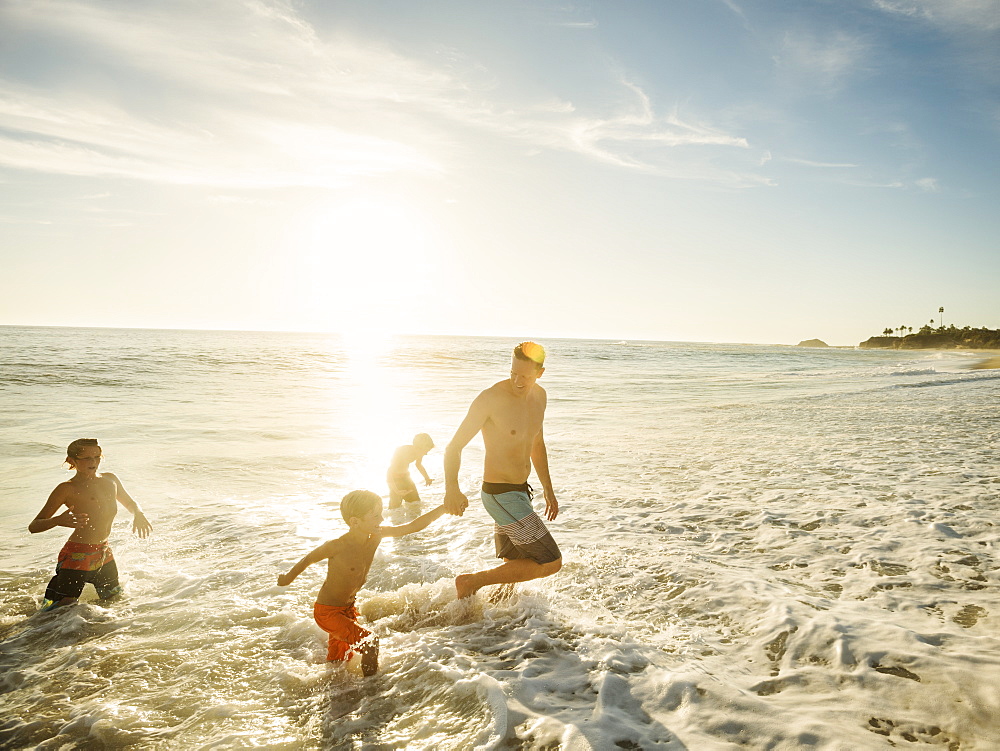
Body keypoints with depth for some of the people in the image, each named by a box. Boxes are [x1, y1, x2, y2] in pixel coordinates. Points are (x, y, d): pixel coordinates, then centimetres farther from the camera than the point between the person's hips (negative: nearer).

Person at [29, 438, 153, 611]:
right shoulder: (67, 489, -10)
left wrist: (138, 514, 1)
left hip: (104, 554, 7)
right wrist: (58, 521, -33)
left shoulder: (110, 480, 8)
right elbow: (33, 527, -12)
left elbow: (130, 503, 25)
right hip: (77, 556, -7)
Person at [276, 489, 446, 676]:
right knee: (370, 642, -16)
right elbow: (308, 559, -9)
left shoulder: (376, 535, -13)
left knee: (338, 661, 21)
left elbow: (413, 526, -14)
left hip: (348, 608, 7)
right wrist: (289, 576, 8)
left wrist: (445, 508, -21)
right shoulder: (336, 546, -28)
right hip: (327, 612, -7)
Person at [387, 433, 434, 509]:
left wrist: (427, 478, 2)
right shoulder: (403, 452, -34)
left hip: (406, 477, 7)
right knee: (395, 508, -12)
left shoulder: (419, 452, -12)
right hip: (394, 479, -7)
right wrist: (397, 491, -46)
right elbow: (389, 473, -36)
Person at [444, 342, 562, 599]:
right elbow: (454, 446, -16)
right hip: (500, 494, -8)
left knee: (514, 568, 17)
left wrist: (548, 489, 22)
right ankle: (471, 582, -2)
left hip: (520, 492, 8)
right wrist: (451, 488, -26)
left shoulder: (539, 396, 5)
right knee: (551, 563, -8)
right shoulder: (491, 399, -19)